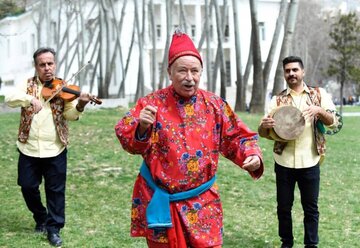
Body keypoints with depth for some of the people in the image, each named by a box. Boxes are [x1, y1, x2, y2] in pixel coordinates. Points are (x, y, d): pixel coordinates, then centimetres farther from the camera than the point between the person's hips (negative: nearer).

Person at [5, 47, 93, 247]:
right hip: (28, 148, 1)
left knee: (55, 190, 4)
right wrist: (30, 99, -32)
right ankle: (41, 218, 32)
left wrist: (79, 105, -33)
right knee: (28, 187, 10)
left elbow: (69, 114, -11)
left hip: (55, 150, -1)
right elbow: (9, 99, -15)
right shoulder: (28, 85, 3)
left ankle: (54, 228, 16)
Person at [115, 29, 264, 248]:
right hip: (161, 203, -1)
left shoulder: (215, 105, 2)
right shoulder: (152, 103, -5)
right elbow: (127, 138, -12)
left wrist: (252, 155, -12)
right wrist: (141, 127, -33)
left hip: (203, 204, 2)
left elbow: (237, 138, 8)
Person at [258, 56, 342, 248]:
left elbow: (335, 123, -3)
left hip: (309, 163, -1)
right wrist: (264, 126, -23)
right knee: (283, 207, 10)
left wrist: (319, 111, -23)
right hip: (284, 163, 1)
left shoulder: (319, 94, 2)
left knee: (311, 208, 8)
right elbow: (264, 132, 1)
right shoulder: (277, 100, 5)